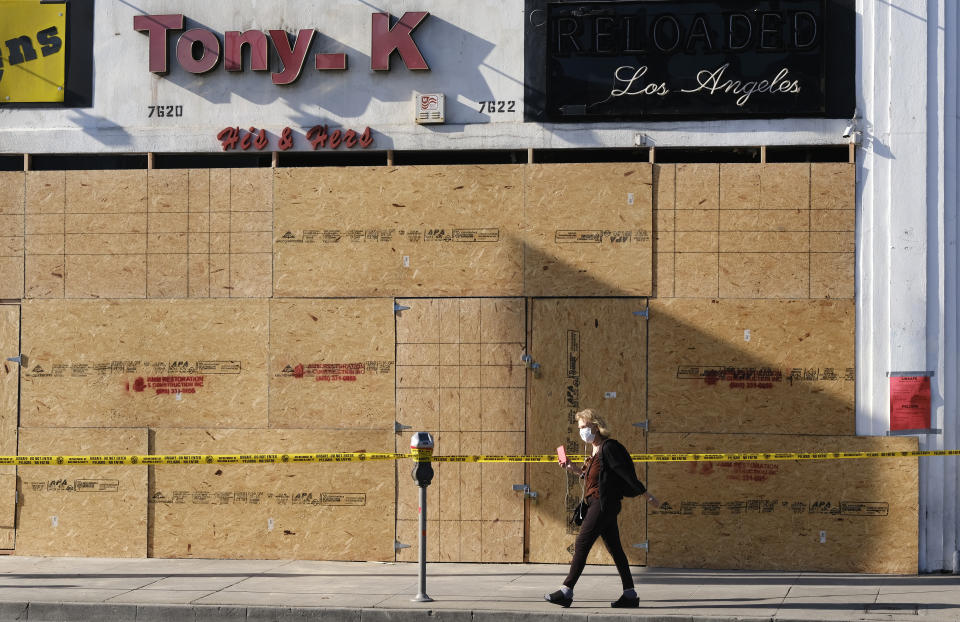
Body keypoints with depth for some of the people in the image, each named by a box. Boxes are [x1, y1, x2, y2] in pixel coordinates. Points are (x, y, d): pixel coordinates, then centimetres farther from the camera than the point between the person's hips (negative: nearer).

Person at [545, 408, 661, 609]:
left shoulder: (609, 447, -14)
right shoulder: (596, 450, 15)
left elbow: (627, 473, -14)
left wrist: (647, 496, -12)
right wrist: (575, 470, 14)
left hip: (604, 503, -10)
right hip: (600, 504, 10)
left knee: (581, 545, -9)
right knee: (615, 549, 9)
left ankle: (566, 591, -7)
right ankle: (630, 594, 11)